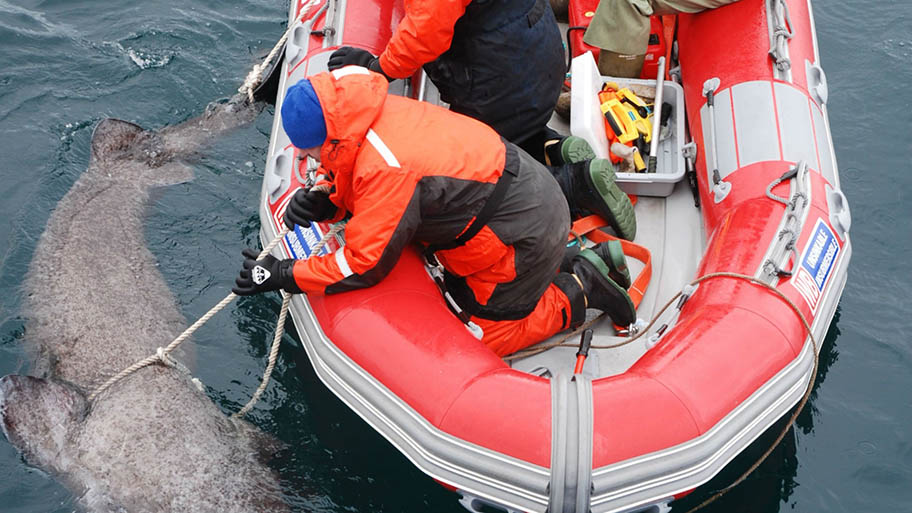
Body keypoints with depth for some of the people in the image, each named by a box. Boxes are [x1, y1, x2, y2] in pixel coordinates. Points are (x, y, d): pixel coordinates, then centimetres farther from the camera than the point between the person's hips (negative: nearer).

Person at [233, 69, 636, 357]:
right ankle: (584, 261, 20)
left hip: (522, 230, -9)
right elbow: (352, 178, 14)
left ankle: (583, 288, 10)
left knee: (486, 334, 4)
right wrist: (324, 199, -7)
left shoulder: (387, 167, -32)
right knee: (461, 291, 23)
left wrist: (283, 276, -17)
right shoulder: (376, 114, -6)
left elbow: (364, 264, -24)